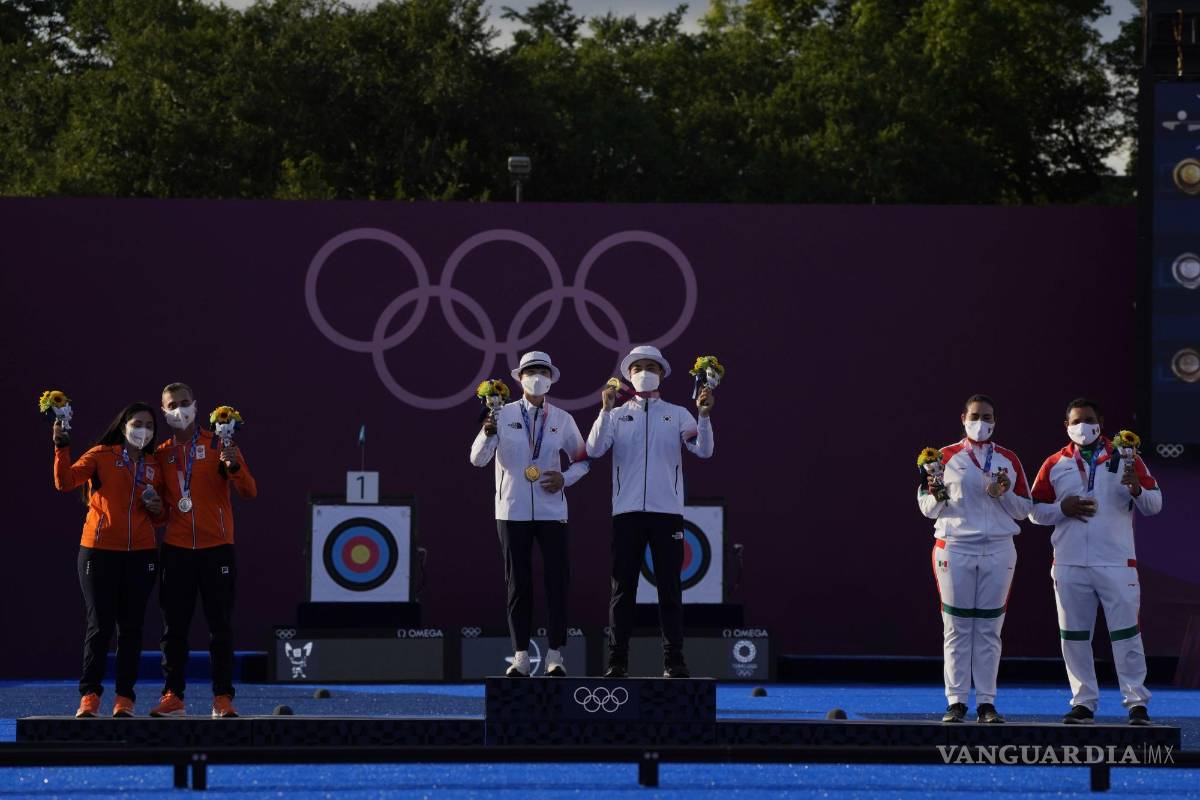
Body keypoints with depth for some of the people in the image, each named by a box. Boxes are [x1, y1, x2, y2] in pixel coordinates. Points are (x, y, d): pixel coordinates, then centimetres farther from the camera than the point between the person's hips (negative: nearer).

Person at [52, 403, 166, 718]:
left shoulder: (155, 466, 13)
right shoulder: (101, 456, 1)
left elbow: (161, 516, 22)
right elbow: (65, 481, -11)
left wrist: (158, 510, -1)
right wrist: (61, 447, -21)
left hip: (141, 553, 3)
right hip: (99, 552, -3)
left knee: (131, 627, 4)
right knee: (100, 625, -4)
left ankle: (125, 698, 8)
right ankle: (89, 696, 2)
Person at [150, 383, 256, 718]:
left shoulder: (218, 444, 0)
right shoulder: (162, 454, 9)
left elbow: (249, 492, -8)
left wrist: (234, 466, -25)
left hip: (216, 548, -3)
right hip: (176, 549, 3)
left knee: (220, 626, -1)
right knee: (174, 627, 3)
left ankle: (223, 698, 1)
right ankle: (173, 696, 8)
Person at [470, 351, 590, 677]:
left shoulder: (562, 419, 7)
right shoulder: (504, 414, 2)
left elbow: (582, 459, 16)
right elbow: (477, 458, -4)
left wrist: (565, 479, -4)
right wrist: (488, 433, -25)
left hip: (551, 512, 1)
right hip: (513, 512, -1)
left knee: (557, 582, -2)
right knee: (518, 585, 2)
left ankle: (555, 656, 3)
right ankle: (520, 656, 7)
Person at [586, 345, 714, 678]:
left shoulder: (677, 415, 9)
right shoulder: (617, 415, 10)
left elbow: (703, 450, -2)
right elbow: (594, 450, -5)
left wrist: (704, 415, -16)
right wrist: (606, 410, -14)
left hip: (667, 511, 0)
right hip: (627, 511, 0)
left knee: (669, 587, 0)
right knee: (623, 587, 1)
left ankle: (674, 660, 2)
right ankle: (617, 660, 3)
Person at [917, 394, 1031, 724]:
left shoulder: (1009, 460, 12)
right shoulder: (946, 457, 7)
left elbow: (1025, 509, 12)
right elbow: (926, 507, 6)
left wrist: (1004, 494, -6)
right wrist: (937, 497, -15)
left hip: (998, 550, 1)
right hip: (955, 547, -1)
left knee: (989, 629, 2)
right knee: (957, 628, -2)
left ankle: (987, 702, 4)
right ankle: (956, 702, 0)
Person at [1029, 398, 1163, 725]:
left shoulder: (1125, 460, 6)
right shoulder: (1054, 465, 11)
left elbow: (1154, 504, 4)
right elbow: (1035, 511, 10)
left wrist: (1137, 490, -18)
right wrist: (1063, 508, -8)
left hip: (1117, 563, -2)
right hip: (1070, 564, 2)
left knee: (1125, 633, -4)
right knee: (1074, 636, 5)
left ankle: (1136, 701, 0)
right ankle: (1083, 702, 13)